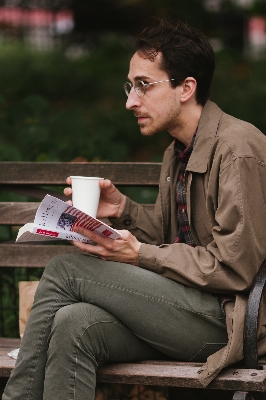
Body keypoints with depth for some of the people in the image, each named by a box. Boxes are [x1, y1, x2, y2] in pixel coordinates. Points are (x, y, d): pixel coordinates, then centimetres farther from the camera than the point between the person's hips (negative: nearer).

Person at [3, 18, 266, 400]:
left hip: (229, 316, -8)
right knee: (75, 323, -21)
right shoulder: (178, 152, 17)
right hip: (187, 304, 8)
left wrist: (140, 255, -14)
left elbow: (233, 268, -17)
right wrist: (122, 209, 2)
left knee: (64, 271, -14)